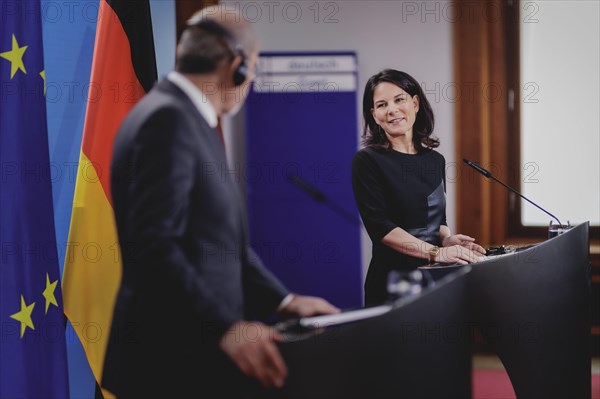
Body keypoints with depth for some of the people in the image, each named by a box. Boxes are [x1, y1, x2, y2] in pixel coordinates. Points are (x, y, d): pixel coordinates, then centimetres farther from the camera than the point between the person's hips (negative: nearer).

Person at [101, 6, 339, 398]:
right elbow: (153, 247, -24)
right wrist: (226, 329, -26)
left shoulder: (185, 117, 14)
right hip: (177, 362, -10)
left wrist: (283, 301, 11)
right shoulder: (168, 119, -16)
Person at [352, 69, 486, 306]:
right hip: (392, 279, -5)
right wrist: (436, 252, -22)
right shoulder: (368, 160, -6)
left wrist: (448, 239, -3)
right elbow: (380, 226, -15)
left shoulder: (435, 160, 11)